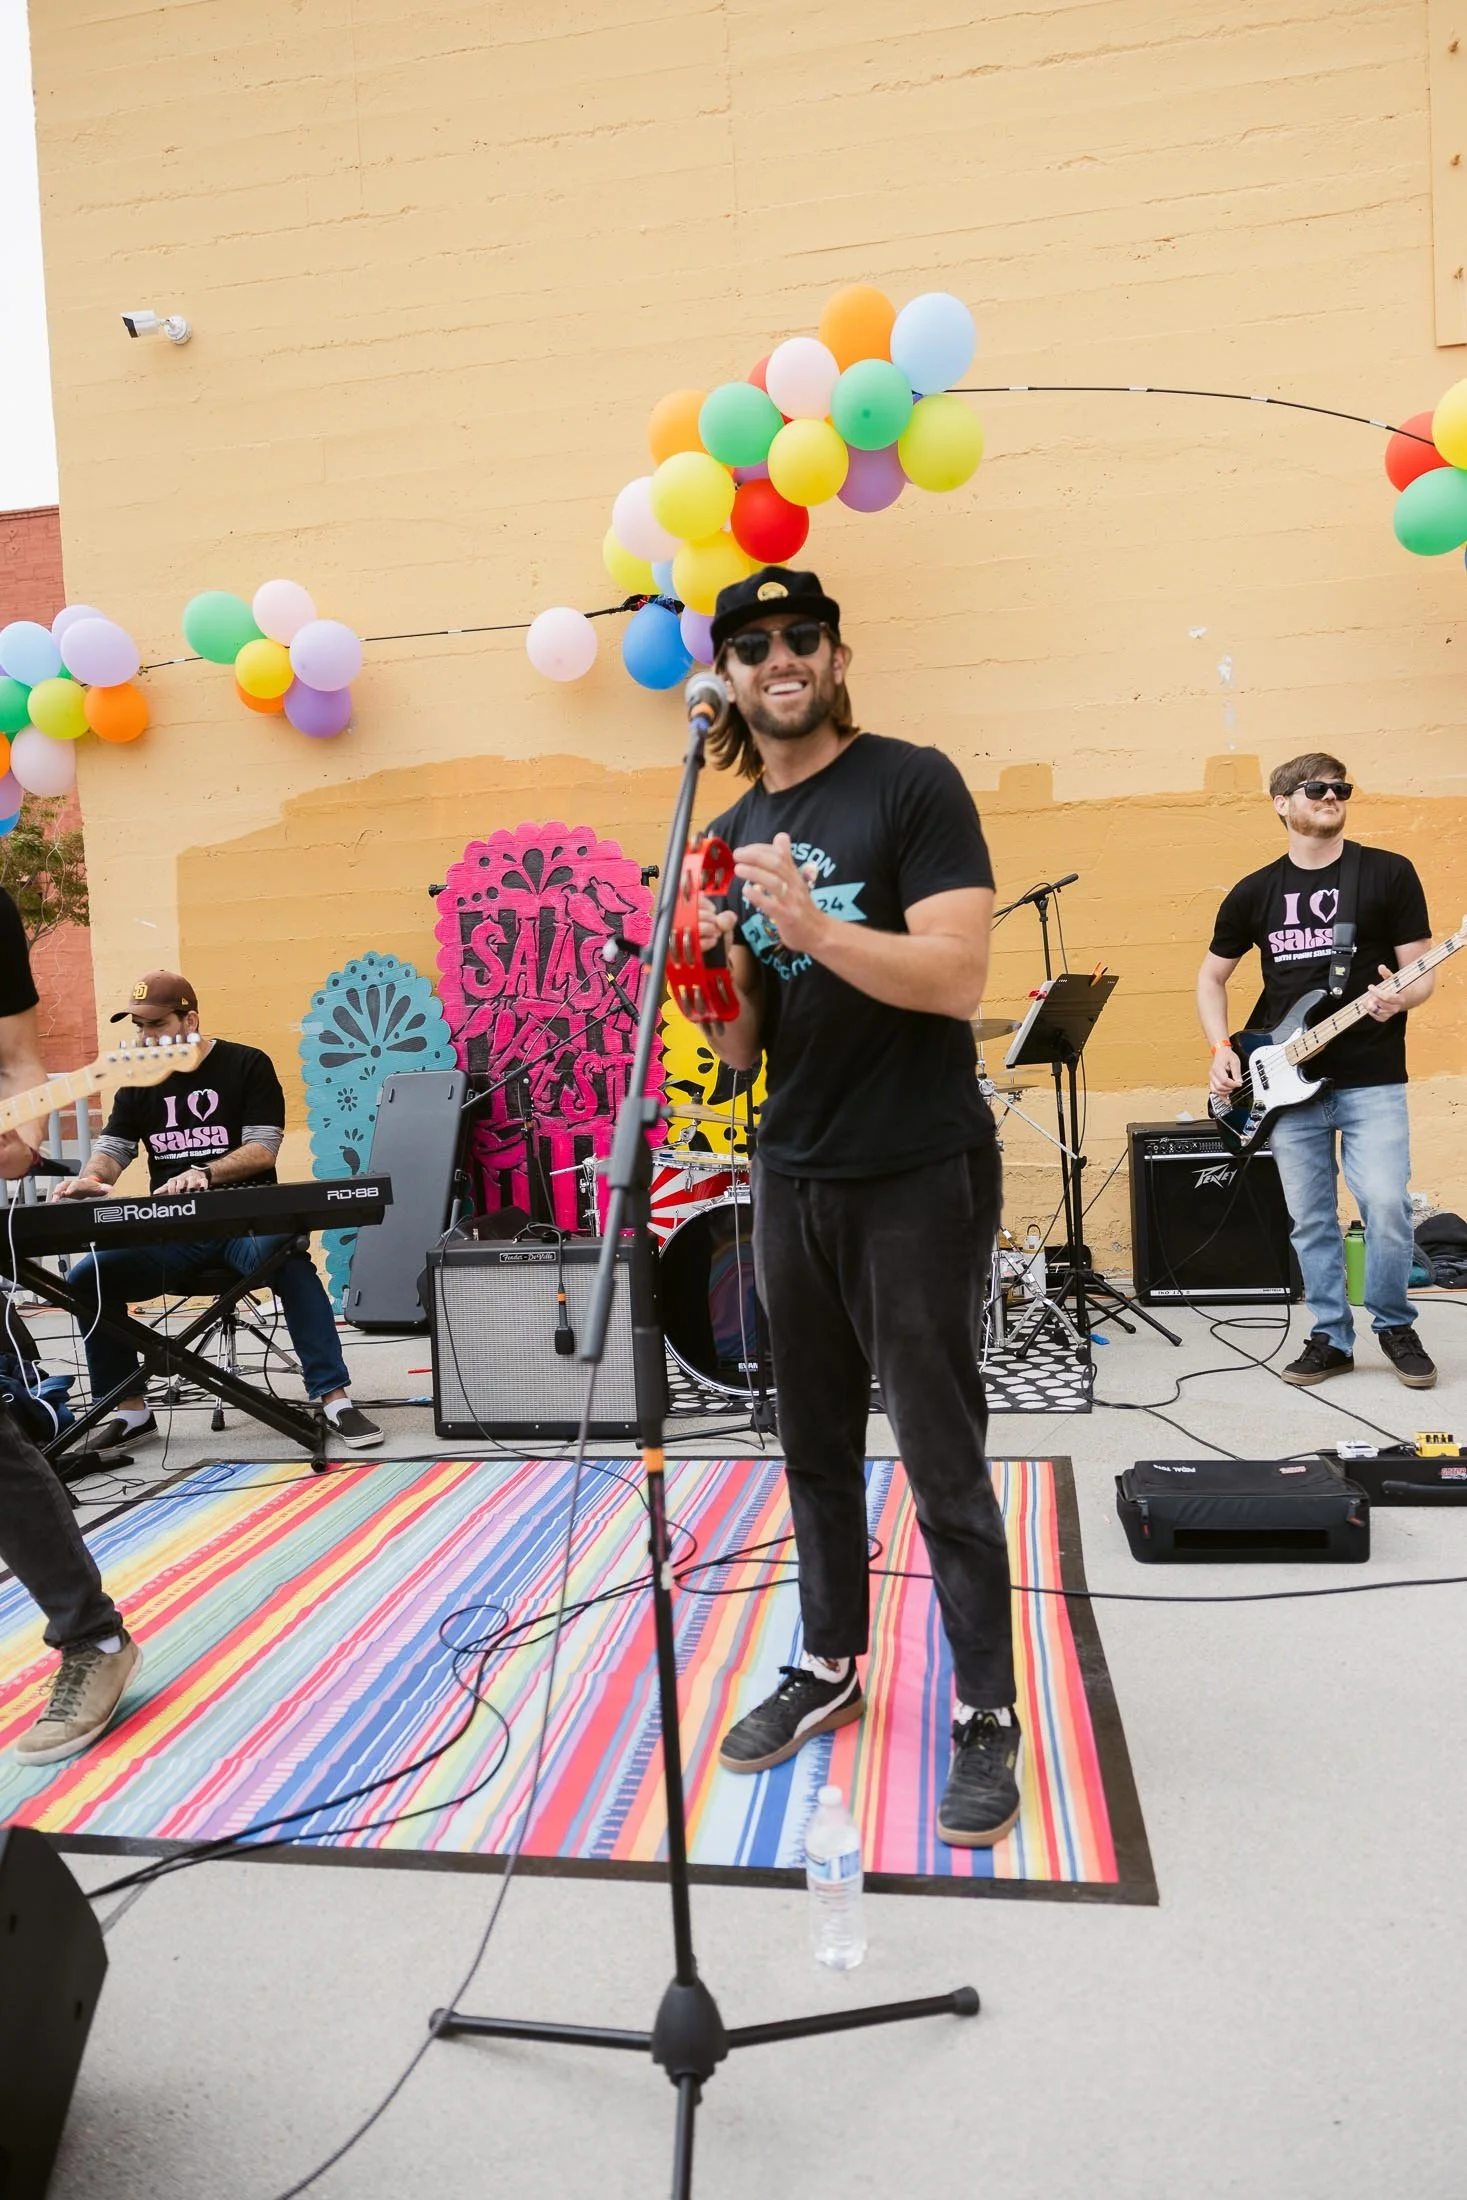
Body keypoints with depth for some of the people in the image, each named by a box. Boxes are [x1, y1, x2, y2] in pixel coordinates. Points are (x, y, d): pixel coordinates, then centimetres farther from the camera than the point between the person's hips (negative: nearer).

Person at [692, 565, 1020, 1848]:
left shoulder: (912, 785, -6)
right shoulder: (738, 837, 12)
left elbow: (957, 979, -17)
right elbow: (743, 1044, 11)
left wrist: (814, 927, -28)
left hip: (920, 1176, -6)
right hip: (794, 1177, 6)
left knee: (943, 1458, 1)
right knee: (816, 1443, 14)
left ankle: (987, 1715, 17)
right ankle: (829, 1667, 31)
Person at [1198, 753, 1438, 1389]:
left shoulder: (1389, 873, 1)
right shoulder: (1254, 892, 8)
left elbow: (1422, 972, 1)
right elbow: (1211, 977, 17)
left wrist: (1402, 997, -22)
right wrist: (1221, 1049, 3)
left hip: (1372, 1080, -2)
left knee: (1386, 1206, -12)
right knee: (1311, 1221, 7)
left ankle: (1394, 1325, 13)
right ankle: (1331, 1338, 22)